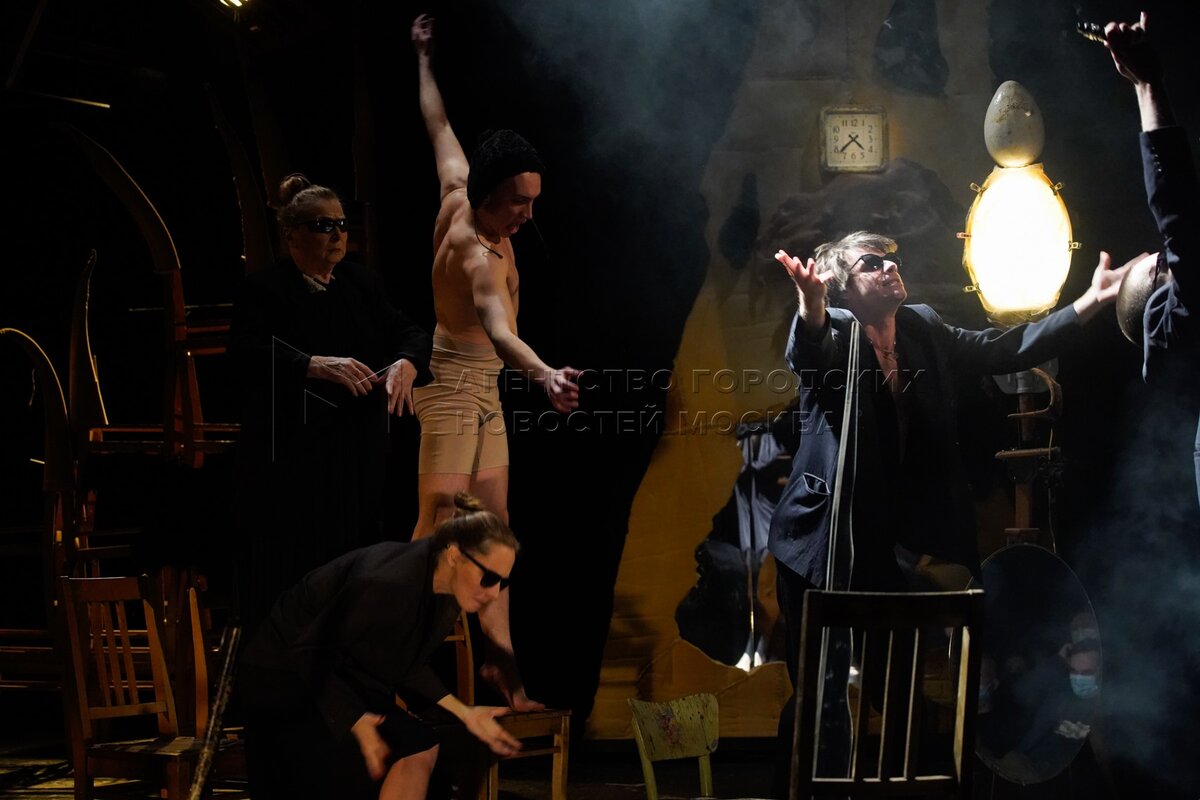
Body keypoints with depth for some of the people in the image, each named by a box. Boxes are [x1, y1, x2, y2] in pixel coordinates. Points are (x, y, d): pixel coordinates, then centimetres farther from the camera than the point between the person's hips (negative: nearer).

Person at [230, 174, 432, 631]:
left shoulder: (363, 285, 13)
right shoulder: (265, 290, -4)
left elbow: (411, 333, 6)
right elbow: (248, 354, -19)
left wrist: (406, 363, -18)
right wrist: (317, 366, -33)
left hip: (358, 458, 5)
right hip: (289, 460, -5)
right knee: (290, 573, -5)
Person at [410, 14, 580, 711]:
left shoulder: (460, 200, -2)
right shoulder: (478, 255, -27)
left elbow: (440, 127, 15)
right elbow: (497, 326, -48)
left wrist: (425, 59, 29)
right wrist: (545, 374, -66)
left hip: (484, 393, 10)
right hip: (454, 389, -10)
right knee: (439, 529, -12)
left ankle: (502, 661, 6)